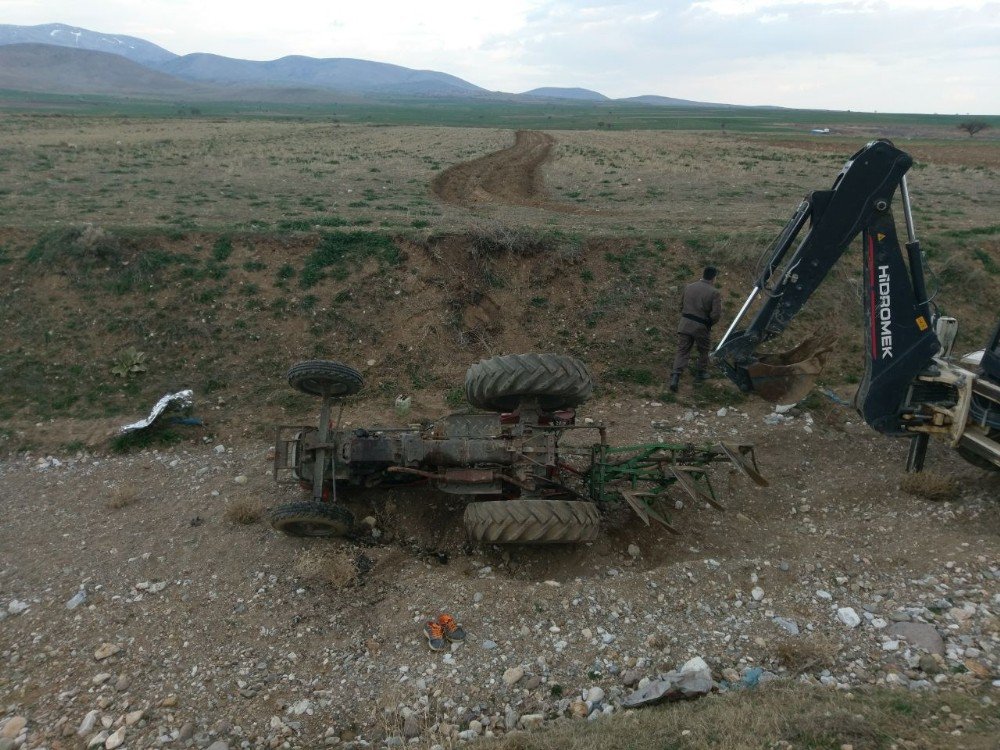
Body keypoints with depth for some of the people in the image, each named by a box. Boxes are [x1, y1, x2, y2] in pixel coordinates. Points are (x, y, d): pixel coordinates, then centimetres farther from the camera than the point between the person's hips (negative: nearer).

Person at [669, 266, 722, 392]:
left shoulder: (689, 287, 5)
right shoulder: (714, 293, -11)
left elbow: (681, 305, 13)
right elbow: (716, 314, -15)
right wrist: (710, 323, 4)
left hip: (685, 324, 3)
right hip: (701, 327, -3)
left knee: (682, 351, 4)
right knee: (703, 351, 22)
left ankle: (675, 376, -11)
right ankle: (700, 372, 37)